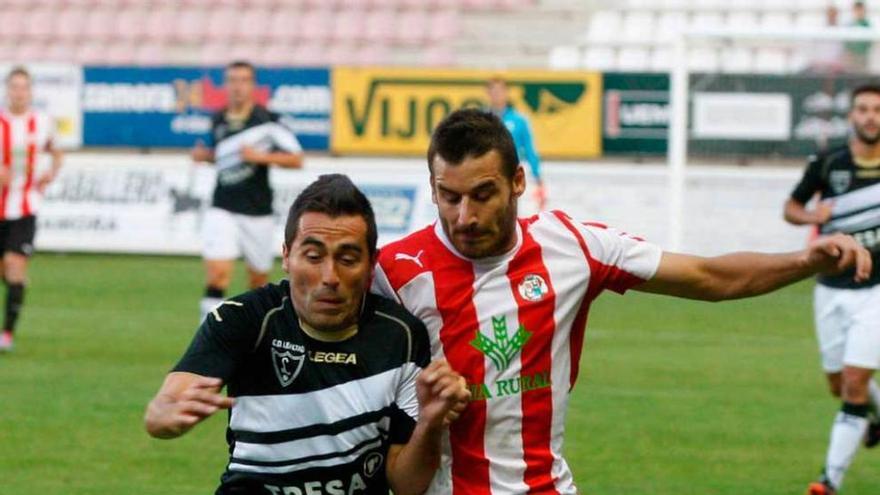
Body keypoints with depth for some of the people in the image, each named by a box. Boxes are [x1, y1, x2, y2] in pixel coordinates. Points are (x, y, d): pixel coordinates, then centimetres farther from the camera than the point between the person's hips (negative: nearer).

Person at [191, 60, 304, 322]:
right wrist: (204, 154, 2)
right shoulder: (218, 122, 5)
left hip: (258, 212, -1)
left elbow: (296, 159, -9)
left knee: (258, 279, 11)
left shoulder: (269, 121, -7)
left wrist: (261, 156, -21)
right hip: (222, 209, 1)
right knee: (217, 273, -16)